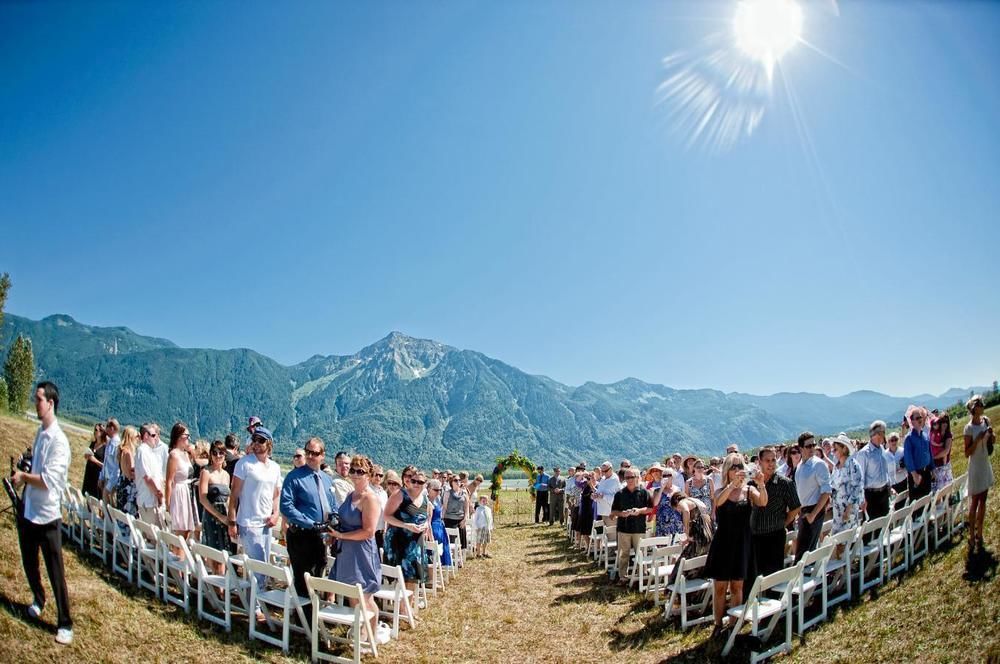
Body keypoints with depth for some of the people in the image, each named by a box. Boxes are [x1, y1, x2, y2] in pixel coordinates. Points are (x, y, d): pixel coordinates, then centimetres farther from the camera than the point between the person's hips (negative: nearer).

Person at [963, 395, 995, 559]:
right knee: (974, 502, -1)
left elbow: (994, 442, 11)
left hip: (986, 465, 7)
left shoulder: (986, 420, 1)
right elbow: (967, 453, -15)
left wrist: (991, 433, -10)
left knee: (982, 501, 14)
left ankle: (979, 535, 26)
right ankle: (972, 539, 6)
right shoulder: (969, 428, -17)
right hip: (975, 467, -7)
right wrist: (978, 439, -26)